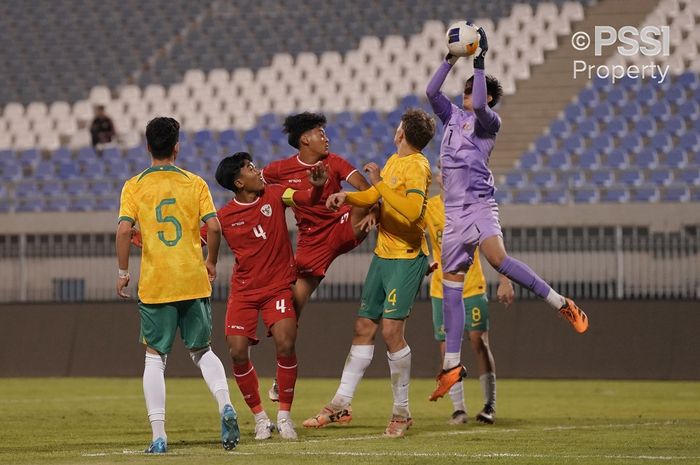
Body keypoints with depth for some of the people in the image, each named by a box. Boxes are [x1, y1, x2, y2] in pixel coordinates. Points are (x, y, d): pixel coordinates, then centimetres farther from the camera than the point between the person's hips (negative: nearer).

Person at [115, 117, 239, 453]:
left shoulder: (134, 186, 0)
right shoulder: (194, 183, 3)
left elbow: (124, 229, -11)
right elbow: (214, 226, -5)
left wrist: (123, 272, -1)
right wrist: (211, 262, 12)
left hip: (154, 284, -1)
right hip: (193, 281, 1)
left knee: (155, 358, 7)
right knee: (202, 351, 17)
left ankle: (158, 436, -2)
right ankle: (225, 405, -9)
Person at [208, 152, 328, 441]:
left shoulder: (273, 195, -1)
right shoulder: (224, 217, -3)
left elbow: (307, 200, -10)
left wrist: (317, 187, -33)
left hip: (278, 286, -1)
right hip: (243, 291, 1)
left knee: (285, 345, -18)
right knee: (237, 352, -10)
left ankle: (284, 416, -3)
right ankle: (260, 418, 8)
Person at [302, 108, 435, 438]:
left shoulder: (417, 167, -14)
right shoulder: (393, 161, 13)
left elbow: (412, 210, -28)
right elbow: (374, 196, 22)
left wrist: (381, 183, -25)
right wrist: (347, 196, 3)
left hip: (407, 258, -9)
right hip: (383, 254, 9)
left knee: (391, 329, -13)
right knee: (363, 328, 8)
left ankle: (401, 412, -2)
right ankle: (341, 405, 12)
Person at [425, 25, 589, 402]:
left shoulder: (488, 121, 0)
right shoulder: (453, 117, 19)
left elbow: (480, 106, -20)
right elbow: (431, 91, 10)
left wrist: (479, 62, -17)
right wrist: (452, 59, 5)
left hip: (479, 205, -7)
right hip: (453, 212, 7)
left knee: (498, 259, -32)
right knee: (450, 288, 5)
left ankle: (562, 304, -23)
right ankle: (452, 365, 8)